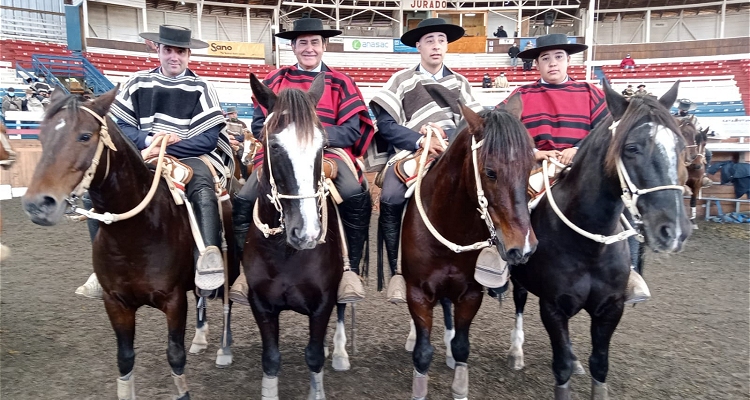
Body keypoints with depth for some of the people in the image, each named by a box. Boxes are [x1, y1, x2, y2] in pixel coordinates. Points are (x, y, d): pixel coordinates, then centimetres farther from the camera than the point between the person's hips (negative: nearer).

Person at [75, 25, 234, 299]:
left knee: (202, 186, -38)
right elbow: (119, 126, 8)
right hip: (145, 157, 4)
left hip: (191, 156, -3)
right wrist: (147, 140, -13)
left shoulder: (200, 88, 2)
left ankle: (210, 256, -52)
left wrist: (165, 148, -16)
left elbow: (209, 139, -7)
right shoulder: (138, 83, 11)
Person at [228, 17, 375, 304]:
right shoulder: (275, 80, 13)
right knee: (243, 201, -20)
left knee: (357, 197, -30)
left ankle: (350, 269, -14)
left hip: (329, 152, -1)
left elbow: (352, 132, -2)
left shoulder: (341, 83, 9)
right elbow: (259, 125, 8)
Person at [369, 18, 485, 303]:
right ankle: (397, 271, -14)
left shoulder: (460, 83, 20)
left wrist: (444, 130, -12)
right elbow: (385, 123, -3)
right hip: (411, 150, -2)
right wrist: (420, 140, -17)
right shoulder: (402, 80, 10)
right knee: (391, 199, -30)